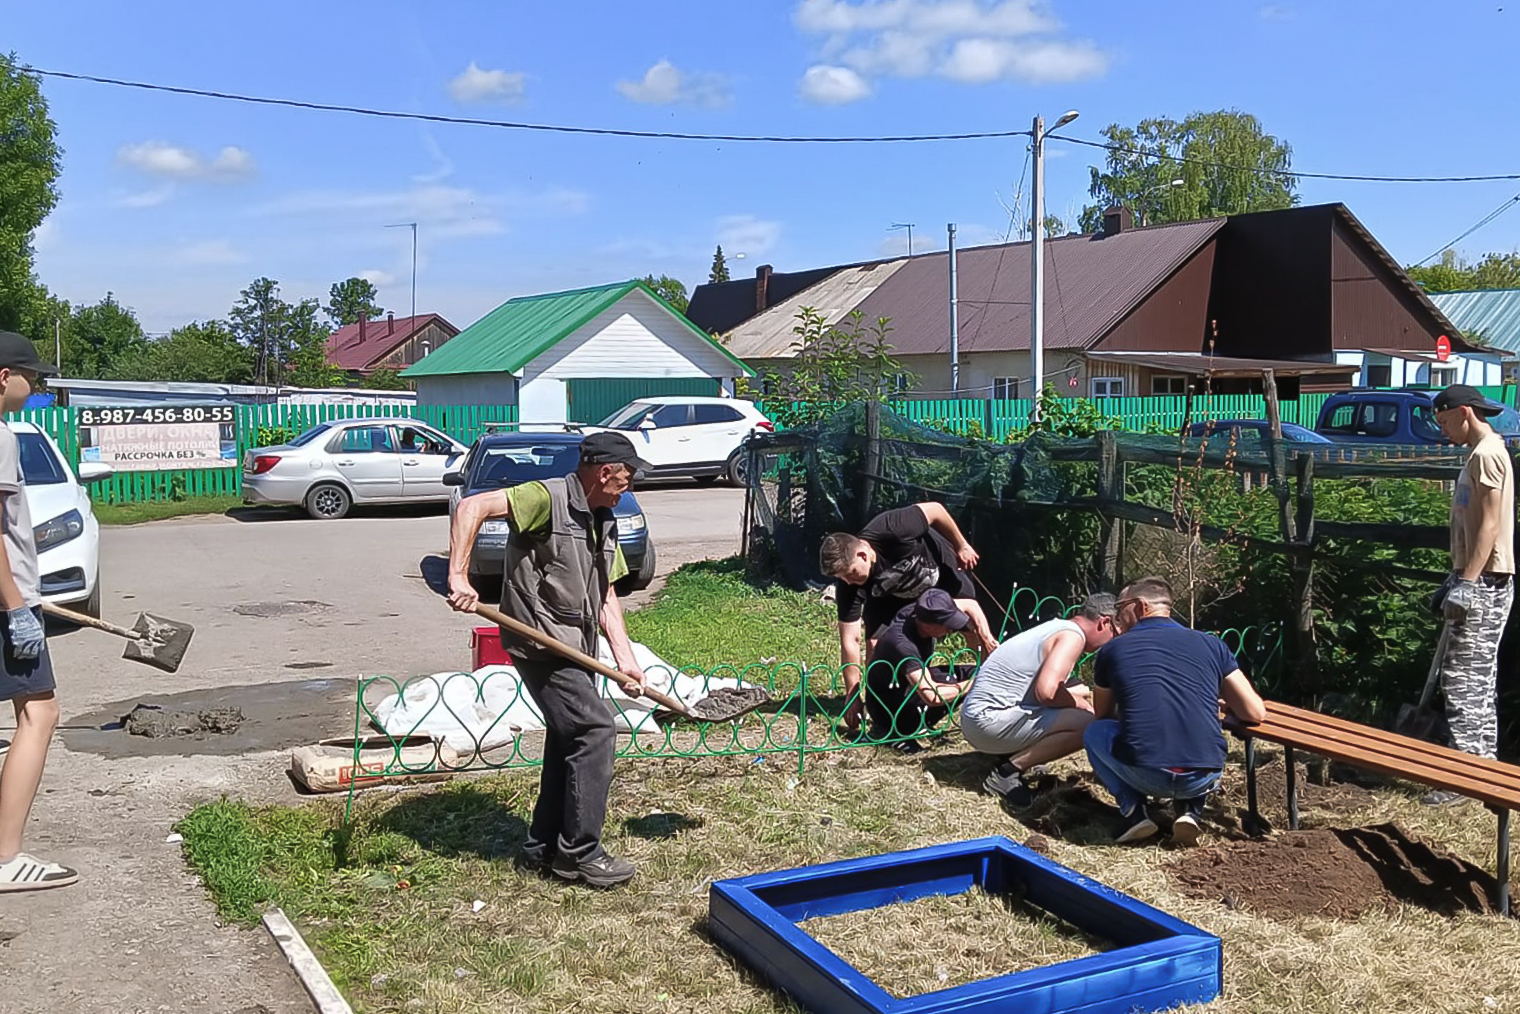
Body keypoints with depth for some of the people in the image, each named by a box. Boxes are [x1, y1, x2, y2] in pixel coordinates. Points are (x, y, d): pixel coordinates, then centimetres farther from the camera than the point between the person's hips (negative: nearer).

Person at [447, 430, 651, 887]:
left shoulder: (603, 523, 14)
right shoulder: (547, 498, -15)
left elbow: (605, 598, 15)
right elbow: (472, 506, -25)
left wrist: (625, 658, 6)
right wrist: (458, 576, -34)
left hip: (574, 648, 10)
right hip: (541, 643, -10)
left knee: (569, 741, 15)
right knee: (595, 730, -11)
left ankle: (544, 848, 28)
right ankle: (580, 853, 0)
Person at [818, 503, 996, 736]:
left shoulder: (892, 532, -44)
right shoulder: (849, 586, -33)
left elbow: (935, 510, -27)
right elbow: (850, 640, -30)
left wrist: (961, 546, -15)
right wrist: (852, 696, -31)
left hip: (941, 570, -1)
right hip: (891, 595, 1)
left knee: (977, 628, -4)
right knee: (876, 641, -18)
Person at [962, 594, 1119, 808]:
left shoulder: (1057, 628, 17)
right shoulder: (1072, 636, -13)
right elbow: (1046, 692, -25)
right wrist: (1081, 705, -7)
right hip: (989, 720, -10)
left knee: (1080, 692, 18)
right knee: (1087, 724, -18)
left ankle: (1011, 755, 11)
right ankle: (1008, 772, -9)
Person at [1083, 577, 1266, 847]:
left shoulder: (1112, 650, 11)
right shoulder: (1211, 645, 13)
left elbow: (1103, 716, 28)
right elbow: (1256, 714, 13)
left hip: (1145, 775, -2)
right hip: (1204, 778, 3)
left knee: (1094, 733, 28)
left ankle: (1135, 811, 9)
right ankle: (1190, 810, 12)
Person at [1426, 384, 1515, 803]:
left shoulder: (1486, 454, -14)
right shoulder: (1484, 453, 17)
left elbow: (1490, 524, -20)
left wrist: (1467, 583, -24)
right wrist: (1460, 579, 22)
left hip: (1483, 582, -11)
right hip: (1482, 580, 11)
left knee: (1463, 678, -9)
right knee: (1479, 678, 14)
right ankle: (1483, 762, 22)